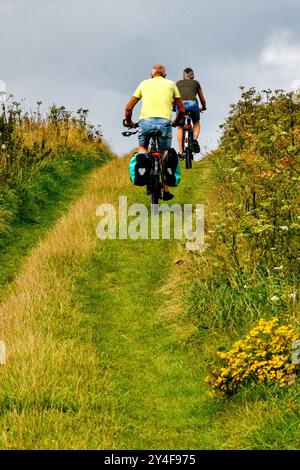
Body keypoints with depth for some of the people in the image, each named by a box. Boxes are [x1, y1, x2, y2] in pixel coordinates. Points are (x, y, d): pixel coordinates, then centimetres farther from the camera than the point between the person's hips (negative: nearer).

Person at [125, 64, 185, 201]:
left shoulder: (144, 83, 20)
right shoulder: (171, 84, 19)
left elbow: (128, 108, 19)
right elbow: (182, 110, 20)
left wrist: (129, 122, 37)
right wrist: (176, 122, 38)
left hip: (145, 121, 0)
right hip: (164, 122, 0)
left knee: (142, 147, 27)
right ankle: (166, 190, 10)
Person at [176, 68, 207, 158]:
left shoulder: (178, 83, 24)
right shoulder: (196, 83, 23)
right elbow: (202, 100, 29)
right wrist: (203, 107, 49)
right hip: (193, 104, 0)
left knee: (180, 127, 18)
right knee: (196, 123, 27)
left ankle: (180, 151, 9)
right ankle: (195, 140, 0)